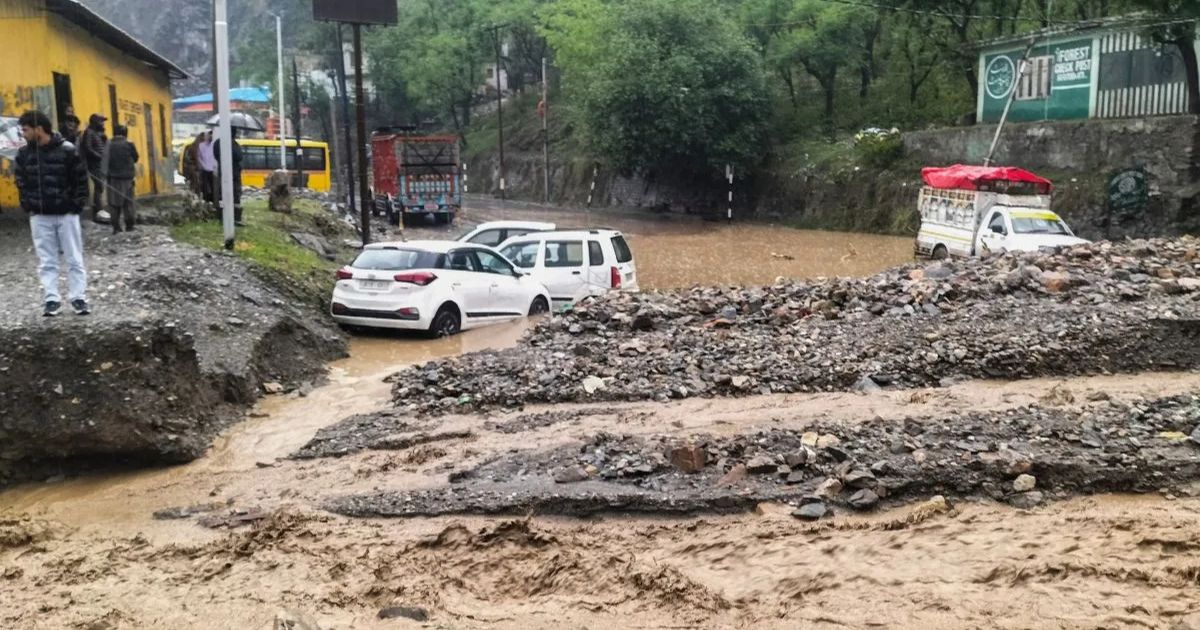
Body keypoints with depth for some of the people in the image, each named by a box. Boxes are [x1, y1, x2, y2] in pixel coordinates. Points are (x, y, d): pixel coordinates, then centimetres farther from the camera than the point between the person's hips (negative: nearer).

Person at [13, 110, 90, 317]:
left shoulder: (67, 150, -9)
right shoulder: (24, 153, 2)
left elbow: (81, 179, -3)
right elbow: (21, 181, 12)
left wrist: (77, 205, -7)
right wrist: (28, 205, 2)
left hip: (67, 214, -3)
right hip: (39, 216, 3)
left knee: (74, 259, 3)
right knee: (46, 261, 5)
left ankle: (78, 298, 11)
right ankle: (52, 299, 10)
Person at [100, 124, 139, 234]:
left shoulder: (109, 145, -3)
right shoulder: (129, 145, -5)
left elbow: (104, 161, -9)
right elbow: (135, 158, 5)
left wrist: (105, 175, -8)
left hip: (113, 178, 0)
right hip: (127, 177, 0)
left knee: (114, 203, 4)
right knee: (128, 202, 10)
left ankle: (116, 226, 1)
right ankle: (129, 225, 11)